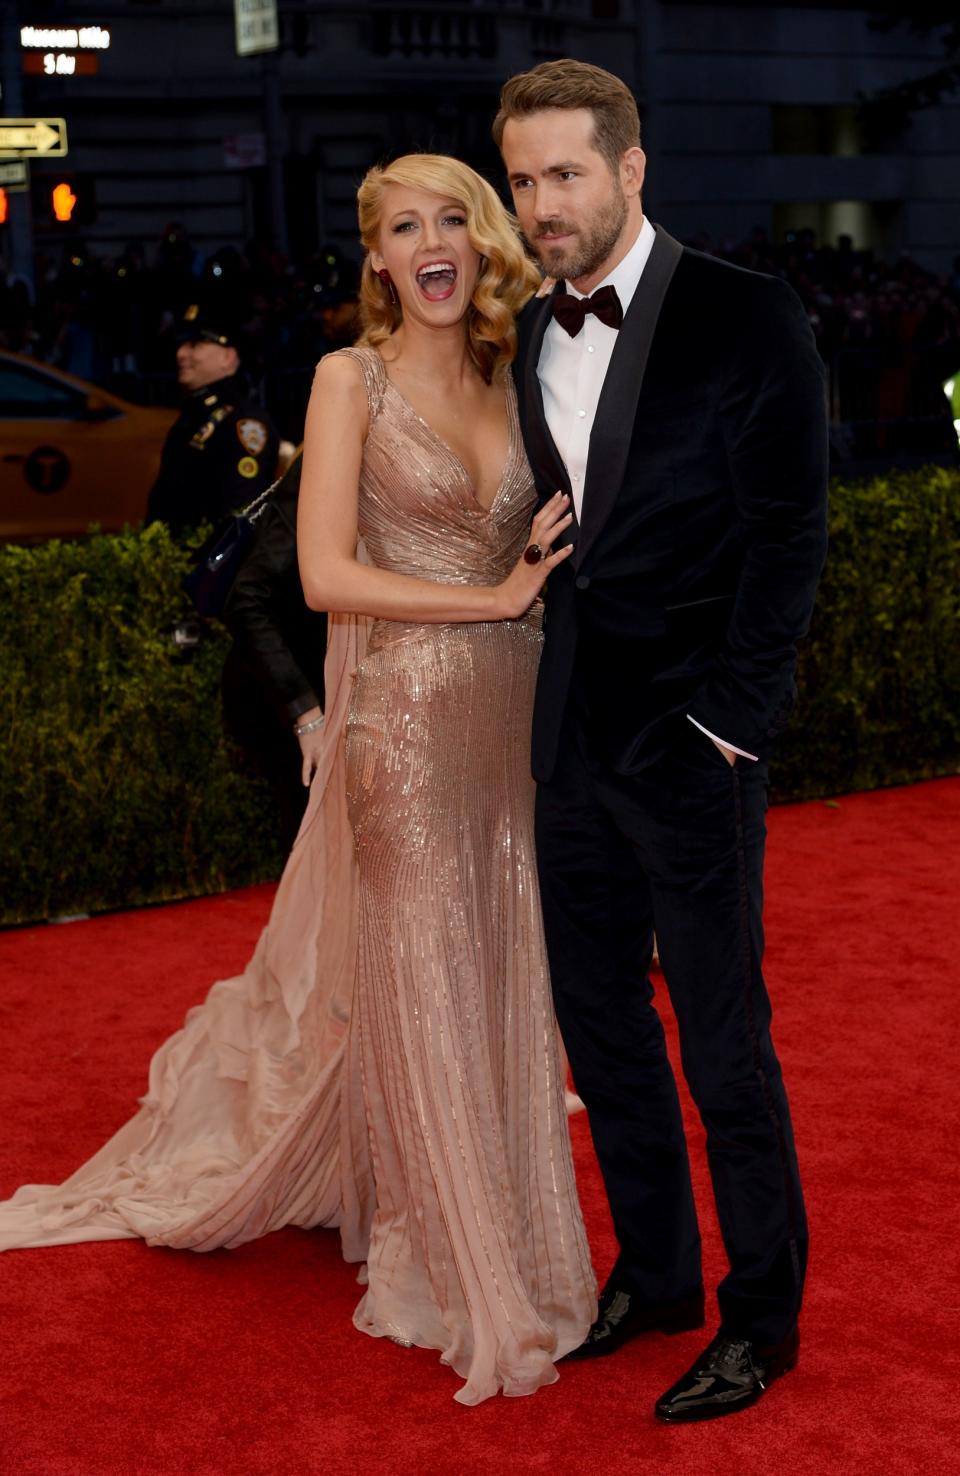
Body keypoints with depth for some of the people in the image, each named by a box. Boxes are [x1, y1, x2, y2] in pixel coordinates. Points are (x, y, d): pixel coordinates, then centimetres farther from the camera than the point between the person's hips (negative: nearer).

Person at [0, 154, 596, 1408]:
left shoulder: (513, 381, 11)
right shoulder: (352, 378, -4)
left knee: (503, 986, 11)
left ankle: (511, 1234, 28)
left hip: (512, 713, 5)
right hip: (401, 714, -5)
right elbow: (328, 576, -12)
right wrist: (493, 598, -13)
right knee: (420, 992, 3)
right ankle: (462, 1272, 16)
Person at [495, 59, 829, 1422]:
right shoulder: (530, 335, 8)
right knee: (599, 1019, 16)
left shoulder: (745, 319, -10)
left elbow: (788, 530, -11)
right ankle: (655, 1272, 34)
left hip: (688, 745, -6)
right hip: (571, 740, 7)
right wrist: (550, 697, 7)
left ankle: (763, 1315, 21)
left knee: (723, 1038, 4)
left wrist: (731, 721, -13)